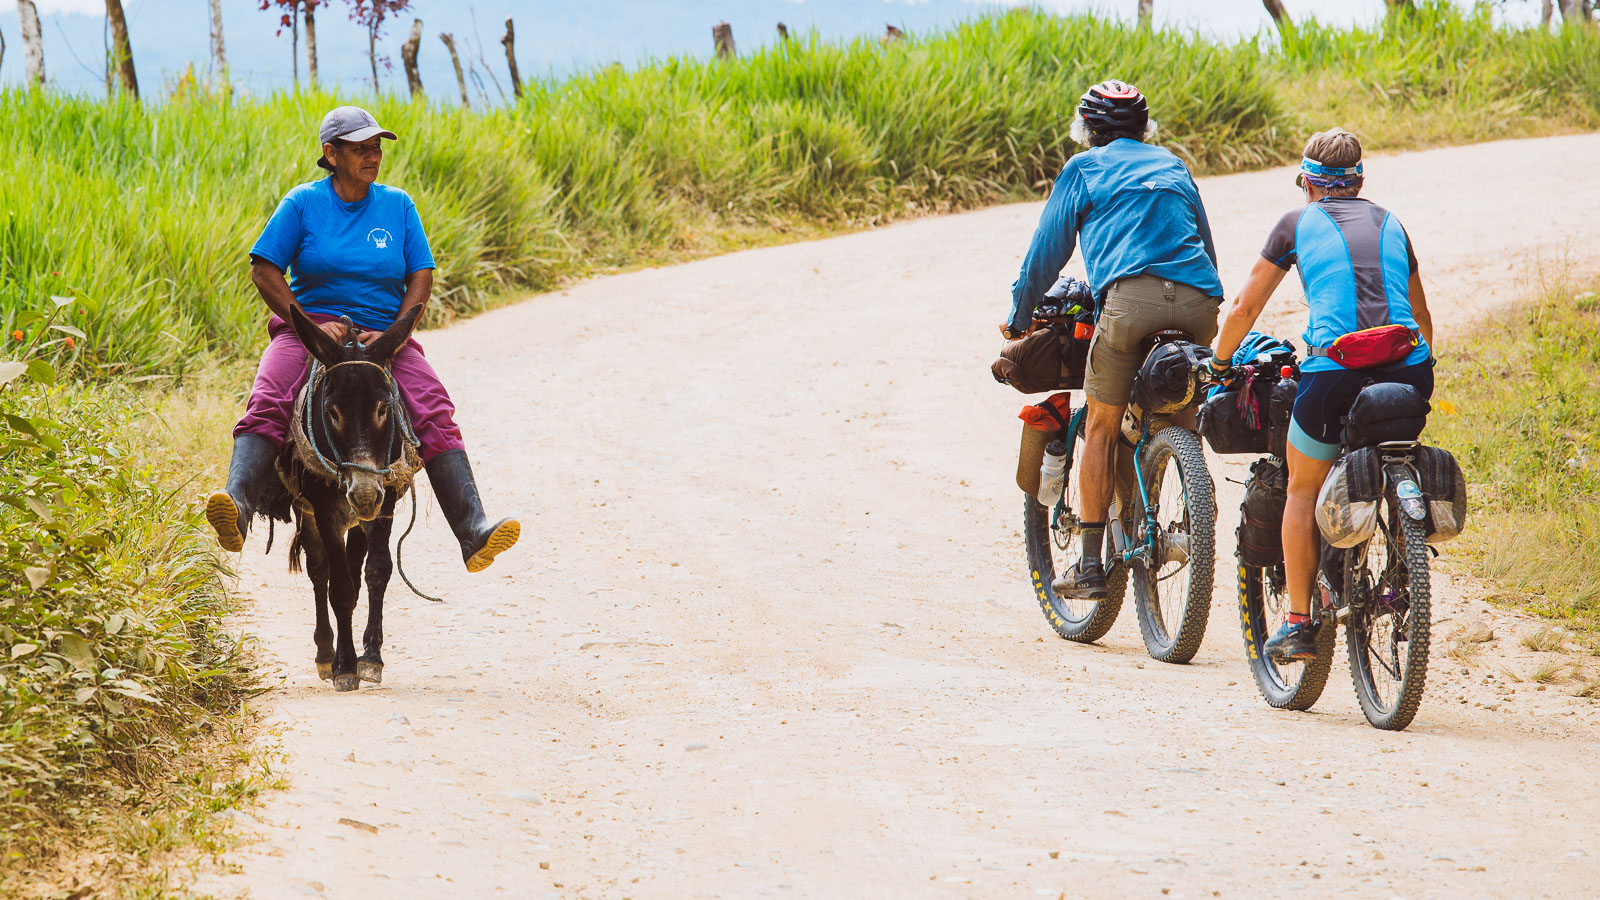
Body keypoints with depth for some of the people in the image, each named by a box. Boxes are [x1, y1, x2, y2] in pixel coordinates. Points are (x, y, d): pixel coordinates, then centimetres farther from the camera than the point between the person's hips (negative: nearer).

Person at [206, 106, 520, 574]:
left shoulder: (398, 206, 10)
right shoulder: (303, 203, 3)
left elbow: (421, 279, 7)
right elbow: (264, 271, -2)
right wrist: (309, 325, -14)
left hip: (384, 334, 1)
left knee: (435, 414, -23)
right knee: (267, 403, -31)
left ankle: (472, 533, -34)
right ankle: (237, 506, -51)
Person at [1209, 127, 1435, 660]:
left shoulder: (1299, 223, 13)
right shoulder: (1389, 225, 23)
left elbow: (1246, 306, 15)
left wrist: (1219, 362, 29)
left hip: (1335, 371, -3)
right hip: (1407, 372, 3)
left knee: (1303, 490, 16)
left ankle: (1298, 624, 11)